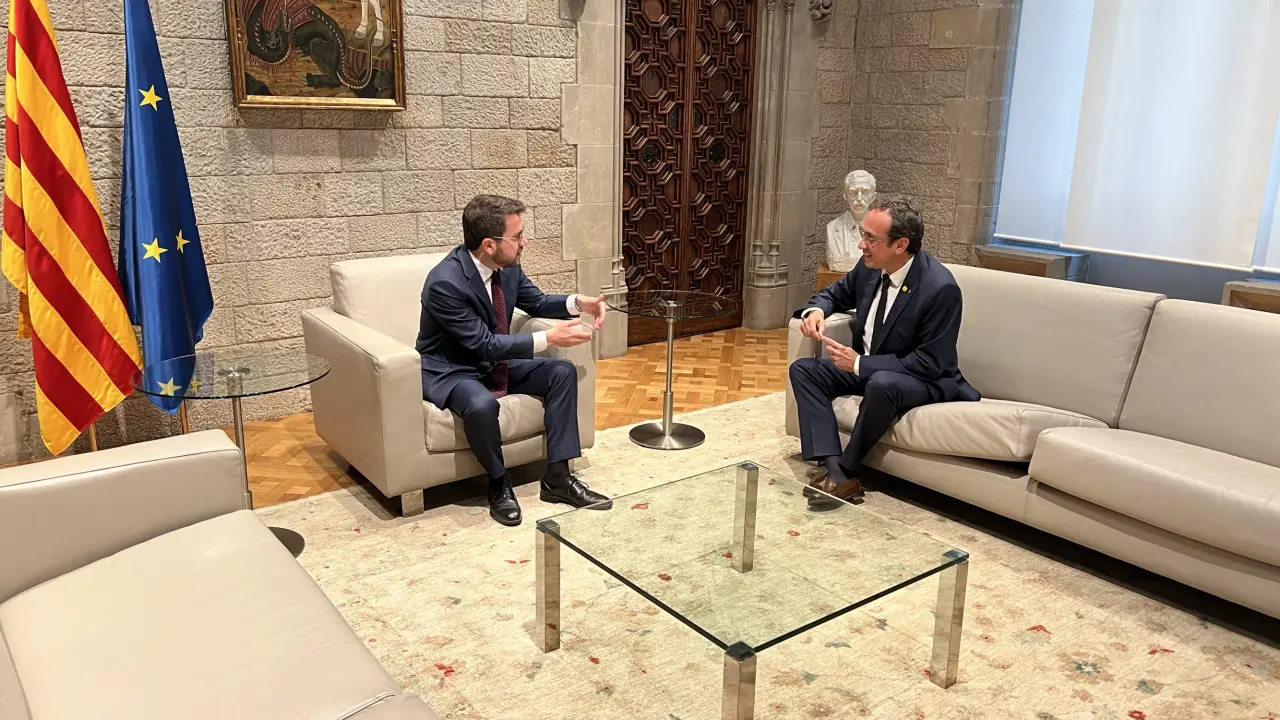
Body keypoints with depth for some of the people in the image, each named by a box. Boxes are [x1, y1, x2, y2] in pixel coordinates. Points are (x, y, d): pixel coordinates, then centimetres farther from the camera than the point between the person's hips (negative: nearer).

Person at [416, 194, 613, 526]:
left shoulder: (507, 265, -6)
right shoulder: (444, 283, -29)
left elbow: (536, 302, 11)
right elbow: (485, 344, -28)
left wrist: (576, 303, -8)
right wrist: (547, 338, -30)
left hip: (494, 361, 8)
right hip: (450, 371, -8)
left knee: (563, 372, -7)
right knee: (482, 405, -38)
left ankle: (557, 477, -4)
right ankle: (499, 484, -9)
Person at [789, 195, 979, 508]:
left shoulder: (940, 288, -26)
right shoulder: (870, 266, -6)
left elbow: (930, 364, -23)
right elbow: (836, 293, 14)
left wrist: (860, 364, -26)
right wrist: (816, 311, -11)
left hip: (923, 380, -7)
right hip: (865, 367, 8)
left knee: (881, 384, -39)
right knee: (803, 370, -9)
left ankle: (846, 469, -17)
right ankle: (836, 473, -22)